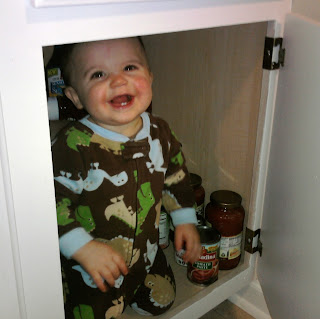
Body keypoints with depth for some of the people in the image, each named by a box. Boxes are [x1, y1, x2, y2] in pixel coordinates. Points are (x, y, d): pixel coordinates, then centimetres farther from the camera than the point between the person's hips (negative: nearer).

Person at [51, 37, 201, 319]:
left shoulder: (159, 133, -9)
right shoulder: (74, 145, -28)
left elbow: (176, 175, 8)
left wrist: (185, 220, 9)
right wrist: (83, 248, -31)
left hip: (147, 256, 6)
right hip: (91, 268, -5)